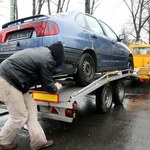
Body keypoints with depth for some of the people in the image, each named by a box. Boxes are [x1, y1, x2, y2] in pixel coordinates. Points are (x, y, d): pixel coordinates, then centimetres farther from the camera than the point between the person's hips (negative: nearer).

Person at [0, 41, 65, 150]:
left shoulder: (43, 51, 13)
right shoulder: (47, 61, -16)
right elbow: (47, 86, -6)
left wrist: (52, 84, 28)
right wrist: (56, 88, 13)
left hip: (10, 77, 10)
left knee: (31, 107, 9)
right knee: (20, 116, 1)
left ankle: (38, 141, 16)